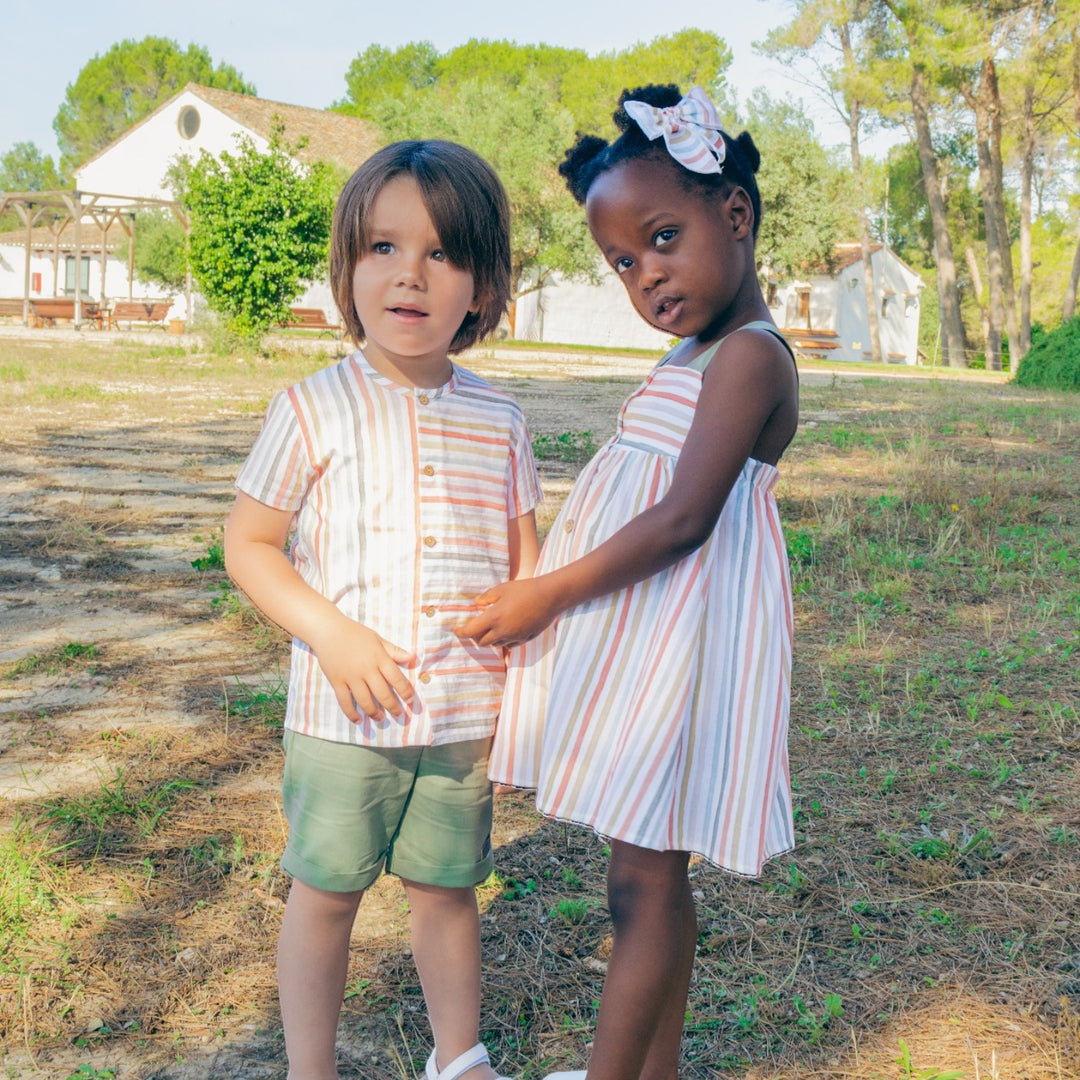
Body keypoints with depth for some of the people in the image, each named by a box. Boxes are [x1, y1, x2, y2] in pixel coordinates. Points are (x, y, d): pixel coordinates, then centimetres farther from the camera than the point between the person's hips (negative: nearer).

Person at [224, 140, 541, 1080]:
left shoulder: (497, 420, 2)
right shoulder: (314, 410, -8)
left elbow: (524, 558, 10)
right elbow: (248, 545, -5)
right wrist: (330, 633, -17)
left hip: (466, 711, 3)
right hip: (342, 712, -2)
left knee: (448, 887, 17)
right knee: (325, 890, 10)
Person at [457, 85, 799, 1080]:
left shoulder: (747, 356, -15)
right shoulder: (698, 356, 16)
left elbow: (685, 519, -23)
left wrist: (547, 594, -20)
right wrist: (551, 594, 19)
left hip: (679, 642, -10)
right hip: (640, 628, 10)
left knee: (643, 881, -3)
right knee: (656, 873, 16)